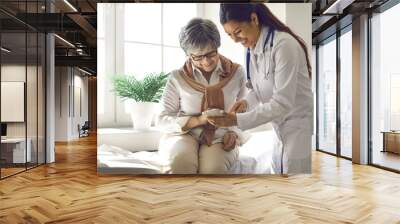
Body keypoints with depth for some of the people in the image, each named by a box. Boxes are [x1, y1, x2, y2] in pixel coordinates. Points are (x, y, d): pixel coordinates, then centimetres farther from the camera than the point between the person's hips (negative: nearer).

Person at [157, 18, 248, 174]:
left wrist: (234, 133, -8)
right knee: (180, 161, -35)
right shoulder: (177, 78, -2)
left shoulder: (237, 72, 4)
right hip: (183, 135, 0)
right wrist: (199, 120, -16)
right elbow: (163, 120, -2)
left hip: (220, 138, 1)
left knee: (213, 168, -33)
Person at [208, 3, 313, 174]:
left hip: (301, 126, -7)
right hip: (282, 128, 7)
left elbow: (282, 103, -24)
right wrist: (247, 101, -8)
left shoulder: (283, 45, -22)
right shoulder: (252, 47, 2)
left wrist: (237, 120, -25)